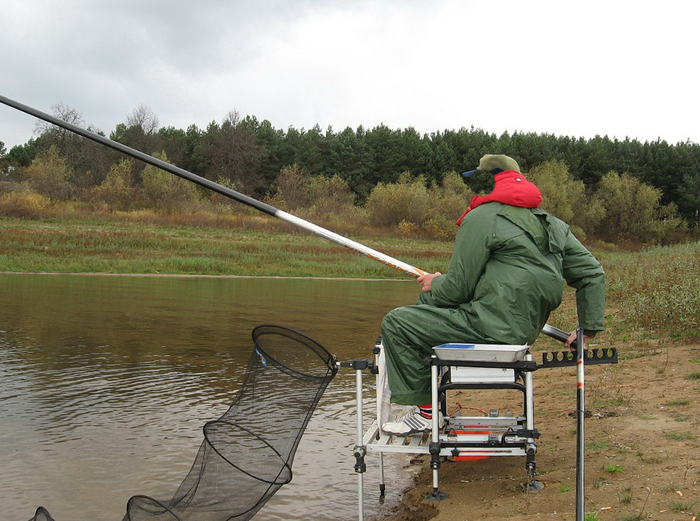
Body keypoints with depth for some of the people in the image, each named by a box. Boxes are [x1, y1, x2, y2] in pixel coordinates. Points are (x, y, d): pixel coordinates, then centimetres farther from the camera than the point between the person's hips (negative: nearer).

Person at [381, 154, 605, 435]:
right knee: (427, 298, 25)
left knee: (396, 322, -2)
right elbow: (592, 273, 14)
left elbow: (457, 289, -11)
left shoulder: (482, 217, -9)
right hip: (526, 327, 10)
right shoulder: (552, 224, 15)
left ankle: (425, 410, 5)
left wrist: (436, 283, 11)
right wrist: (588, 330, 17)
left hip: (494, 326, -10)